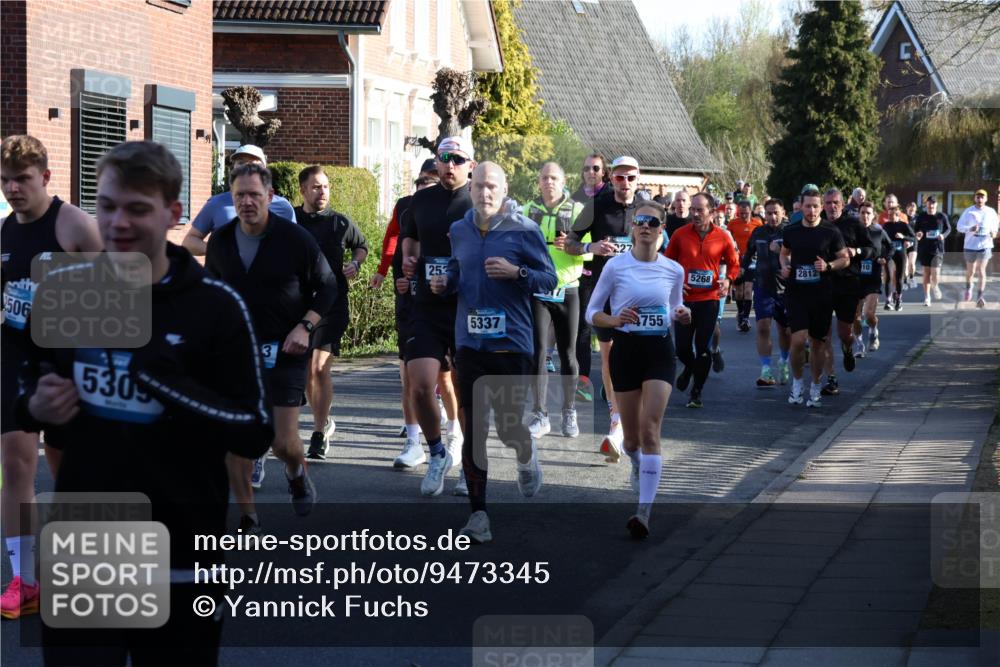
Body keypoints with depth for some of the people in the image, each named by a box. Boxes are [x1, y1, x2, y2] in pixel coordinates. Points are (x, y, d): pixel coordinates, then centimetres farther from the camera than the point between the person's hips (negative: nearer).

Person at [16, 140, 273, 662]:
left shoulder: (215, 306, -9)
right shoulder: (62, 290, 2)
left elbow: (256, 434, -11)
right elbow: (30, 382, 18)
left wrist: (160, 369, -23)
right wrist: (34, 408, -6)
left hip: (179, 566, -2)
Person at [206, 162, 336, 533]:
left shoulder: (294, 238, -9)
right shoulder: (221, 241, 2)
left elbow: (327, 287, 0)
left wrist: (305, 327, -14)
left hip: (284, 351, -3)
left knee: (283, 440, -6)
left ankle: (297, 474, 31)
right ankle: (248, 519, 6)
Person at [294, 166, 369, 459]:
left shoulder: (341, 223, 3)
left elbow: (361, 246, 21)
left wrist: (355, 263, 2)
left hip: (331, 305, -2)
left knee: (319, 368, -14)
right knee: (305, 371, 8)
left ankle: (319, 436, -10)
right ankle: (324, 422, 30)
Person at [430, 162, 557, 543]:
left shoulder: (524, 231, -3)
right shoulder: (459, 232, 9)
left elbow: (549, 280, -1)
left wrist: (516, 272, -17)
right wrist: (445, 282, 2)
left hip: (512, 342, -3)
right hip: (470, 342, 3)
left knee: (509, 426, -1)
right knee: (473, 430, 0)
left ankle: (526, 456, 38)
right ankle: (478, 514, 5)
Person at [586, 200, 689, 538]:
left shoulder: (674, 270, 2)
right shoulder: (615, 266, -4)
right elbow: (592, 313, 2)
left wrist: (682, 316, -6)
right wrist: (615, 320, -19)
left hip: (660, 350, 0)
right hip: (626, 349, 0)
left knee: (650, 428, -15)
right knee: (632, 434, 10)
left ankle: (644, 512, -20)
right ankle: (637, 464, 49)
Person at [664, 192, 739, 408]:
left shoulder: (722, 237, -2)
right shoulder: (680, 235, -1)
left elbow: (734, 264, 10)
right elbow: (668, 261, 10)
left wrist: (728, 279, -8)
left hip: (710, 299, -1)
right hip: (685, 297, 1)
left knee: (703, 348, -1)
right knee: (682, 347, 1)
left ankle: (696, 392, 12)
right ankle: (689, 368, 37)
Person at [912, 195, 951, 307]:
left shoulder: (942, 217, -1)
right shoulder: (921, 217, 1)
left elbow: (948, 228, 11)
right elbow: (915, 230, 8)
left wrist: (943, 235, -9)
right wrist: (917, 234, -14)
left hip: (937, 248, -1)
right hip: (924, 248, 1)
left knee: (935, 273, -9)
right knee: (926, 273, 5)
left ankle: (935, 286, 26)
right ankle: (927, 297, 18)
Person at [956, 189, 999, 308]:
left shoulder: (991, 212, 1)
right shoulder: (969, 212, -5)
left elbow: (995, 223, 18)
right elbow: (959, 226, -7)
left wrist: (994, 232, -4)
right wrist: (970, 229, -27)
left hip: (985, 245, 0)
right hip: (970, 245, 0)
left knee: (981, 271, -11)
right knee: (970, 271, 14)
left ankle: (980, 298, -15)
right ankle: (968, 287, 45)